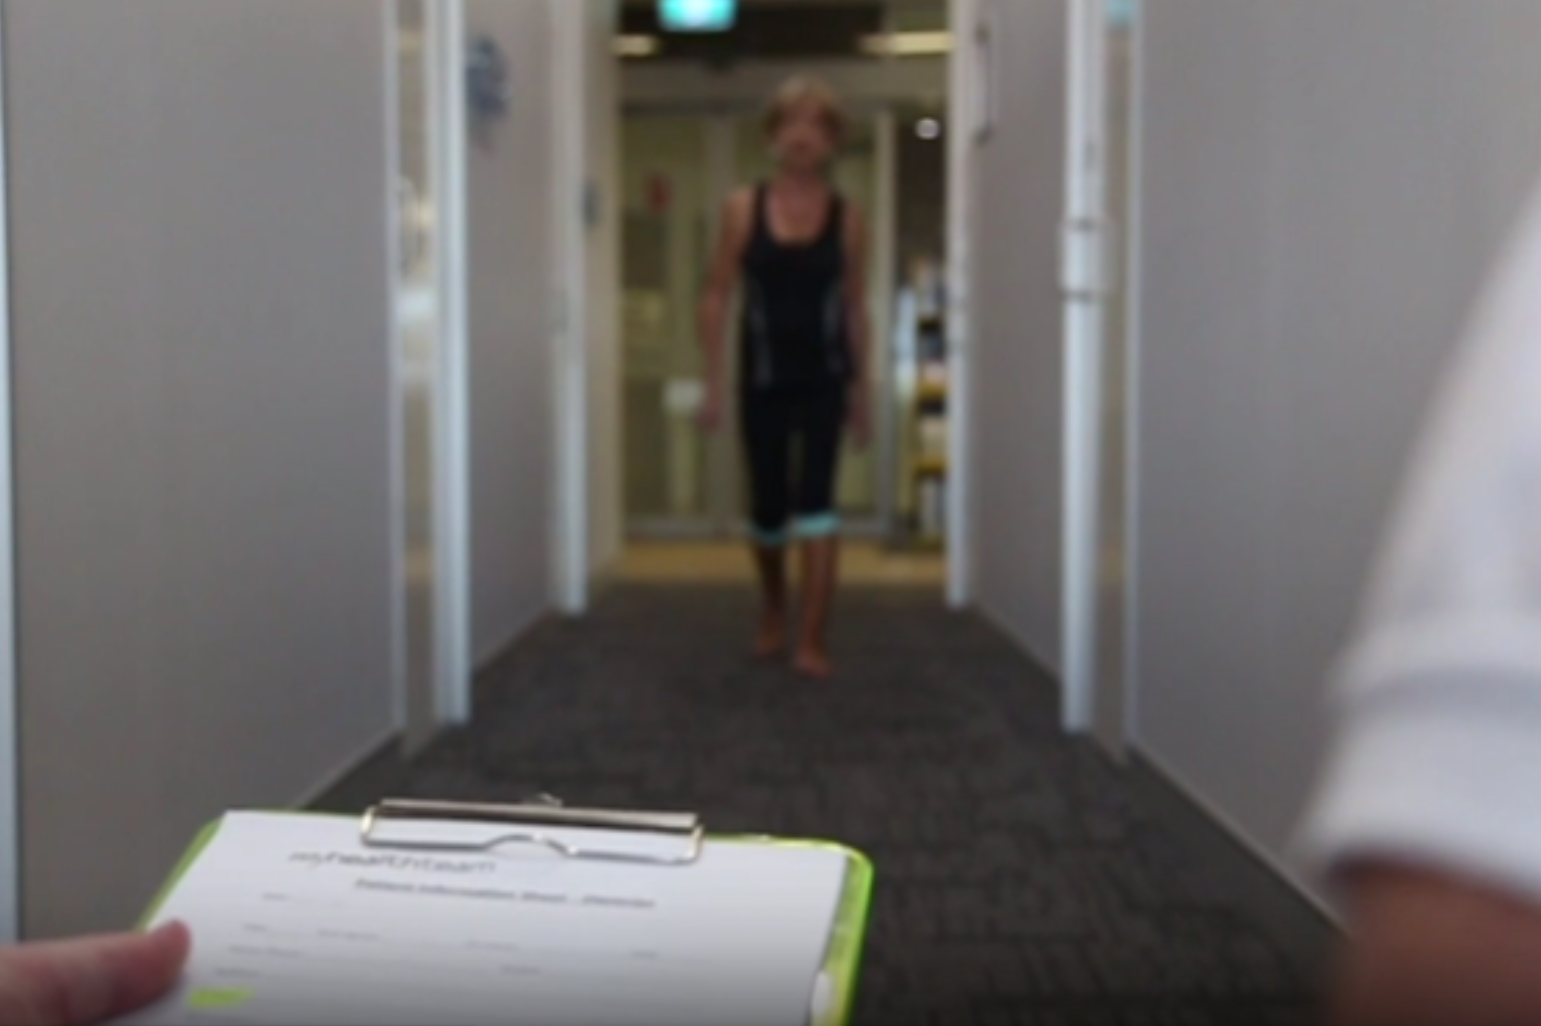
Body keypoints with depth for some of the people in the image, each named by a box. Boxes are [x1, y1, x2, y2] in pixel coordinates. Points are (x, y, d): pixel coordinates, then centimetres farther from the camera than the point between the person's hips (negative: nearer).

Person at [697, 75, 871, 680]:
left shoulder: (846, 217, 0)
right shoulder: (743, 209, -1)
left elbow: (855, 307, 6)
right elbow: (718, 297, 1)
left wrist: (861, 391, 7)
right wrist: (716, 380, -4)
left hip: (824, 380, -1)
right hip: (763, 378, 1)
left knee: (816, 500, -10)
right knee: (767, 505, 10)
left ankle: (813, 641, -7)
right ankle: (773, 612, 37)